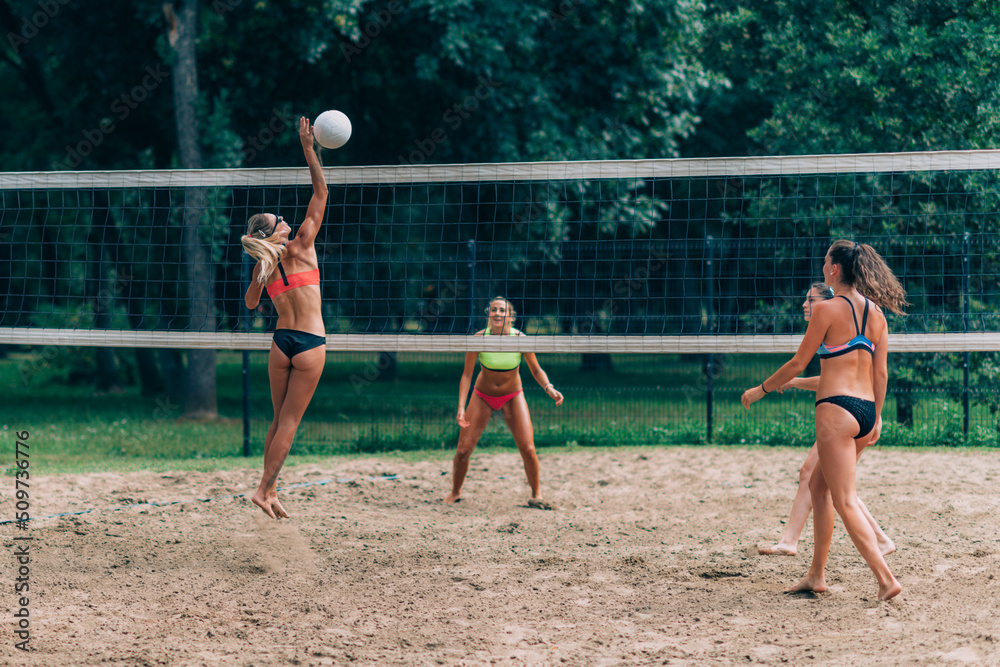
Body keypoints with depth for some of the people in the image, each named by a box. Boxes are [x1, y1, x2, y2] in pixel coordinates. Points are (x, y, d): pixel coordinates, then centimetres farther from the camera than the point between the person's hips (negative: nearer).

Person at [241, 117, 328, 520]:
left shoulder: (263, 266, 2)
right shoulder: (301, 247, -8)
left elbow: (250, 304, 21)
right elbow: (320, 193, -5)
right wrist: (308, 149, -4)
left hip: (281, 340, 4)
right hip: (311, 343, -4)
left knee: (278, 420, 13)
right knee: (290, 422, -1)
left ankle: (270, 489, 10)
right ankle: (264, 490, -5)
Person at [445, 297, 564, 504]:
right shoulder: (478, 338, -22)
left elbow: (536, 371, -8)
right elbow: (467, 374, -13)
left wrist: (549, 388, -28)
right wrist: (461, 407, -22)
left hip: (513, 396, 0)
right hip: (483, 397, 0)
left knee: (528, 449, -13)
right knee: (463, 450, -5)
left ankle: (536, 493, 13)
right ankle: (455, 492, 22)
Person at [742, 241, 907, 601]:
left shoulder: (827, 309, -8)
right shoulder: (875, 313, 10)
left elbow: (798, 362, -5)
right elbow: (881, 372, 11)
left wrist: (761, 390, 7)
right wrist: (877, 417, 18)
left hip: (837, 409, -8)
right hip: (866, 410, 8)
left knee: (845, 501, -6)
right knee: (819, 486, 21)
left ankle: (886, 578, -16)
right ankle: (816, 574, 23)